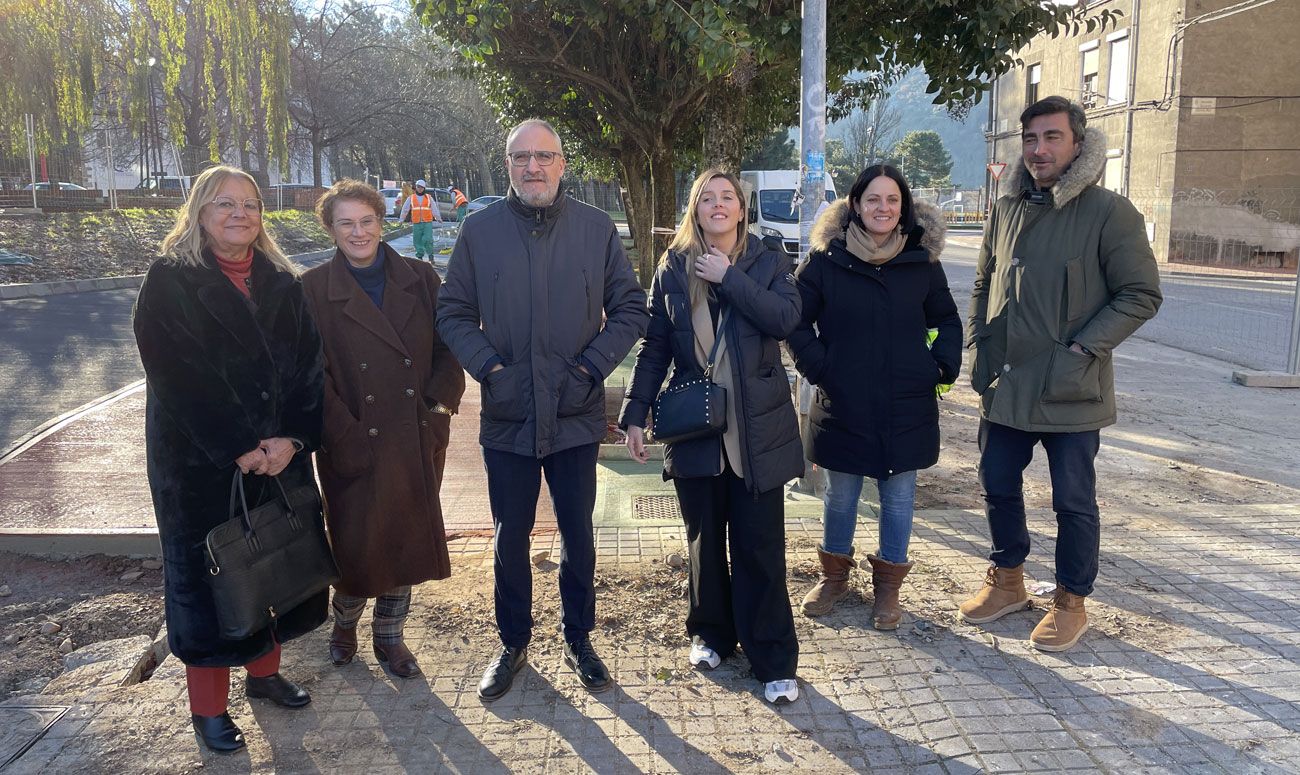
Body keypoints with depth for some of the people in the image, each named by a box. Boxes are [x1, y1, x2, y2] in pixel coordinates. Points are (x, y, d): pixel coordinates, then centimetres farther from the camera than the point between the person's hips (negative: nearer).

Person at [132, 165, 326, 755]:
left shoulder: (281, 282, 7)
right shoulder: (170, 282, -7)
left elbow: (307, 365, 1)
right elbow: (178, 376, -15)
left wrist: (292, 438, -12)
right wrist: (240, 450, -18)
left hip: (280, 456, 5)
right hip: (202, 463, -4)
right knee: (209, 576, 5)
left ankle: (264, 670, 32)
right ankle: (208, 706, 19)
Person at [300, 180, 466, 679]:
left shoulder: (420, 279, 4)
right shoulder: (313, 290, -2)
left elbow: (448, 350, 5)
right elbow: (313, 373, -5)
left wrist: (439, 408, -7)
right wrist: (346, 438, -12)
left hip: (418, 443, 2)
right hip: (356, 446, -2)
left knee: (409, 541, 10)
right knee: (357, 546, 3)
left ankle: (389, 637, 31)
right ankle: (345, 621, 35)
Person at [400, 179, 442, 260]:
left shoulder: (429, 197, 10)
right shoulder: (411, 198, 11)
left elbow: (434, 209, 10)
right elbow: (405, 209, 13)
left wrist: (438, 218, 7)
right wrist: (401, 219, 11)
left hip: (427, 223, -1)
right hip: (416, 223, 2)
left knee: (428, 239, -12)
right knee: (417, 240, 3)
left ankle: (430, 255, 3)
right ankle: (420, 255, 15)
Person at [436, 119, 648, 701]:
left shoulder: (597, 229, 0)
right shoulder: (480, 231, 1)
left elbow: (630, 309, 3)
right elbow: (453, 312, 4)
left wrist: (592, 366, -8)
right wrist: (488, 367, -9)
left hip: (575, 414, 0)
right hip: (506, 414, 1)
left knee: (578, 533, 12)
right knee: (510, 537, 12)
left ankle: (579, 638, 32)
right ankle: (513, 643, 32)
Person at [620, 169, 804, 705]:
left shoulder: (767, 261, 2)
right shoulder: (673, 267, 5)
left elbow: (786, 318, -16)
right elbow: (655, 345, 4)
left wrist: (729, 277, -16)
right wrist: (635, 413, -2)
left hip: (756, 428, -2)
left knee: (759, 545, 2)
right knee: (705, 540, 14)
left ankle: (774, 661, 13)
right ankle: (712, 634, 33)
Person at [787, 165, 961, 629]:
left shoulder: (922, 261, 1)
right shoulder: (826, 259, -5)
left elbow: (947, 321, 13)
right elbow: (796, 321, 2)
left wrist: (943, 366, 0)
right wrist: (818, 368, -7)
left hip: (907, 408, 1)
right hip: (843, 405, -1)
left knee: (898, 499, 10)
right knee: (839, 497, 13)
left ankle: (888, 585, 28)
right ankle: (834, 574, 34)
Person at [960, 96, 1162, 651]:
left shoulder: (1110, 213, -10)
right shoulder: (1008, 209, 8)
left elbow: (1141, 295, -9)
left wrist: (1083, 350, -16)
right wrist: (980, 345, 6)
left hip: (1072, 392, -5)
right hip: (1003, 386, 5)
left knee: (1074, 501, 7)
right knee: (998, 486, 15)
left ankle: (1071, 601, 26)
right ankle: (1007, 581, 35)